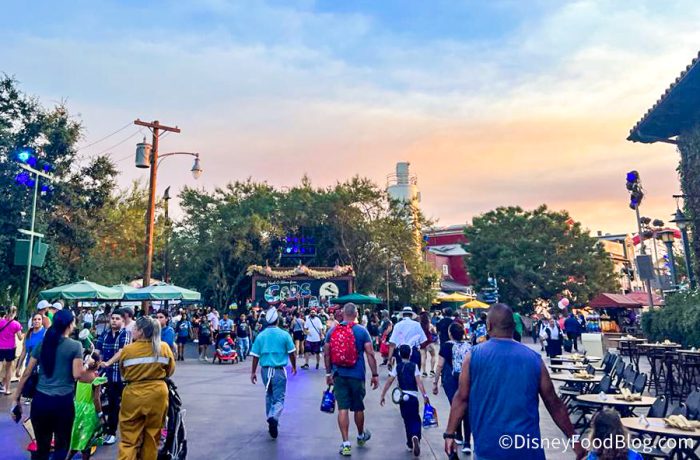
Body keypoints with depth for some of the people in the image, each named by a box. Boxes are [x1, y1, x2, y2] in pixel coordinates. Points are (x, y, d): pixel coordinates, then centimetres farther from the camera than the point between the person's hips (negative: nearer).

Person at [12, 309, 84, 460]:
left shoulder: (42, 344, 6)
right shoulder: (75, 345, -8)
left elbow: (26, 374, 8)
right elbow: (77, 375, -12)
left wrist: (16, 398, 17)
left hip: (40, 400, 4)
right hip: (63, 402, -4)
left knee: (42, 447, 18)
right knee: (61, 446, 13)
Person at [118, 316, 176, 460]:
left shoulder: (127, 350, -11)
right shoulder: (164, 347, -7)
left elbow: (123, 373, 6)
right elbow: (170, 371, 7)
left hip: (134, 395, -1)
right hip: (158, 394, 2)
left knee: (129, 439, 7)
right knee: (152, 436, 18)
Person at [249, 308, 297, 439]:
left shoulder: (261, 336, -2)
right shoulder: (284, 335, -8)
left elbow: (255, 356, 0)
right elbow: (292, 353, -1)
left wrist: (253, 372, 10)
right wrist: (294, 366, 14)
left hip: (265, 370, 3)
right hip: (279, 370, -3)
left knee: (269, 396, 22)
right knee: (279, 398, 1)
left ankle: (271, 421, 29)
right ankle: (274, 417, -25)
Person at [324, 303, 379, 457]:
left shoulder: (332, 331, 0)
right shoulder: (361, 331, -8)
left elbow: (326, 354, 4)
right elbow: (370, 354, -9)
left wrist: (328, 373, 14)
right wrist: (375, 375, -3)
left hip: (339, 375, 1)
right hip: (357, 375, -1)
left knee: (343, 409, 5)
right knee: (358, 408, 16)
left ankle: (346, 444, 4)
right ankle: (361, 436, 38)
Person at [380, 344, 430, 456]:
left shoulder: (397, 367, 2)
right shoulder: (414, 366, -1)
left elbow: (389, 382, -2)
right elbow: (419, 382, -11)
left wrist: (382, 396, 2)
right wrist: (425, 396, -11)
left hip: (402, 397, 2)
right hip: (413, 396, -1)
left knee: (407, 420, 17)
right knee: (415, 419, 7)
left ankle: (410, 444, 22)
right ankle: (415, 437, -21)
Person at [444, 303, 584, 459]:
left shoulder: (474, 355, -5)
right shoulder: (533, 358, 0)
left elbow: (461, 398, -4)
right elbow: (554, 403, 4)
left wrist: (449, 434, 4)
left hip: (489, 446, -1)